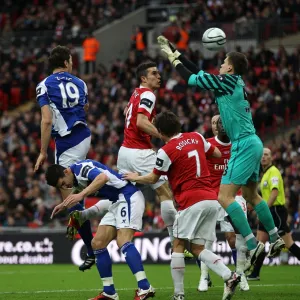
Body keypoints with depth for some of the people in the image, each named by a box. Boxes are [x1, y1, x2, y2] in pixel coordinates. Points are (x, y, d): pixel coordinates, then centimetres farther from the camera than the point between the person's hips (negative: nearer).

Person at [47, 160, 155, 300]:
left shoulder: (81, 167, -17)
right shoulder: (76, 178, 12)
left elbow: (103, 177, -35)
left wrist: (81, 194, -41)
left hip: (129, 197, -10)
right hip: (117, 202, 10)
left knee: (123, 241, -24)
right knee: (98, 243, 4)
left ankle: (145, 288, -30)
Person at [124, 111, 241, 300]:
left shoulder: (167, 150, -6)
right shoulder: (196, 137, 11)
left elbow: (153, 178, 8)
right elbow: (217, 154, 27)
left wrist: (135, 178, 27)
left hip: (192, 202, -6)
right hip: (212, 200, 7)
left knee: (178, 245, 4)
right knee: (197, 248, 11)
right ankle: (229, 276, -9)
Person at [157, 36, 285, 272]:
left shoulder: (228, 81, -12)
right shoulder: (234, 83, 12)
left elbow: (193, 79, -8)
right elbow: (199, 73, 17)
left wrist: (172, 58, 5)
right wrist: (174, 51, 19)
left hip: (244, 145, -10)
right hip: (252, 144, 10)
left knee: (225, 197, -14)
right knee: (251, 195, 22)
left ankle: (253, 245, -18)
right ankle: (275, 239, 31)